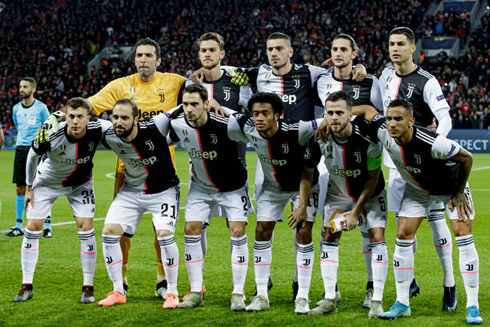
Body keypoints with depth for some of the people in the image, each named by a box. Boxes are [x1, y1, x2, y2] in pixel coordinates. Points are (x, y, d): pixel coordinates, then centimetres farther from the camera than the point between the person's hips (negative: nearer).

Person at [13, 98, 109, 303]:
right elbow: (33, 156, -11)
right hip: (47, 181, -1)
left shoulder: (98, 130, -31)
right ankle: (26, 286, 8)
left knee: (85, 227, -12)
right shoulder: (51, 136, -33)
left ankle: (88, 287, -1)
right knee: (33, 227, -4)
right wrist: (29, 187, -3)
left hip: (80, 183, 1)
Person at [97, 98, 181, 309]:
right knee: (109, 232, -7)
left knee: (164, 234, -21)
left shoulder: (154, 128, -29)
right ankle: (118, 292, 8)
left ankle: (172, 292, -3)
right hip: (131, 191, 4)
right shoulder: (109, 137, -17)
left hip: (164, 190, -4)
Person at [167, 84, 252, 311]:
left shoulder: (224, 125, -31)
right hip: (200, 186, 4)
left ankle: (238, 294, -3)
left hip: (232, 186, -3)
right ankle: (196, 292, 4)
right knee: (191, 230, -5)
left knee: (237, 232, -12)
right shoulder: (178, 125, -17)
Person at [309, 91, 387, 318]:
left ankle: (377, 301, -7)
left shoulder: (368, 139, -32)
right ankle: (330, 299, 1)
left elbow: (373, 178, -17)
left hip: (369, 193, -2)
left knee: (377, 236, -13)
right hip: (338, 193, 3)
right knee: (330, 237, -6)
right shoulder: (321, 138, -24)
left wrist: (356, 211, -16)